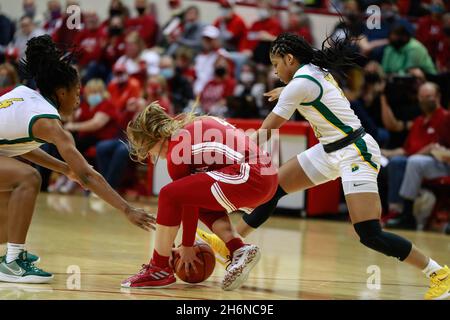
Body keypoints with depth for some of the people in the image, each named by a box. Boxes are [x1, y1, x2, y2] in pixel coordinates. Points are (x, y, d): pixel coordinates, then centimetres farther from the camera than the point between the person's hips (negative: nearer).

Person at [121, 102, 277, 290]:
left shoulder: (176, 151, -1)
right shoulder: (189, 125, 22)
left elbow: (187, 202, 5)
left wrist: (187, 247, 17)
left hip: (249, 177, -10)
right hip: (268, 175, 10)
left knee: (169, 196, -6)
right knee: (202, 202, 29)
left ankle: (159, 269, 4)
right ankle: (239, 250, 10)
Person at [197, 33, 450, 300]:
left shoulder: (299, 84, -15)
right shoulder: (318, 71, 9)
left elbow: (265, 132, -9)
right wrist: (285, 92, 47)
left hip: (355, 152, -10)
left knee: (370, 235, -16)